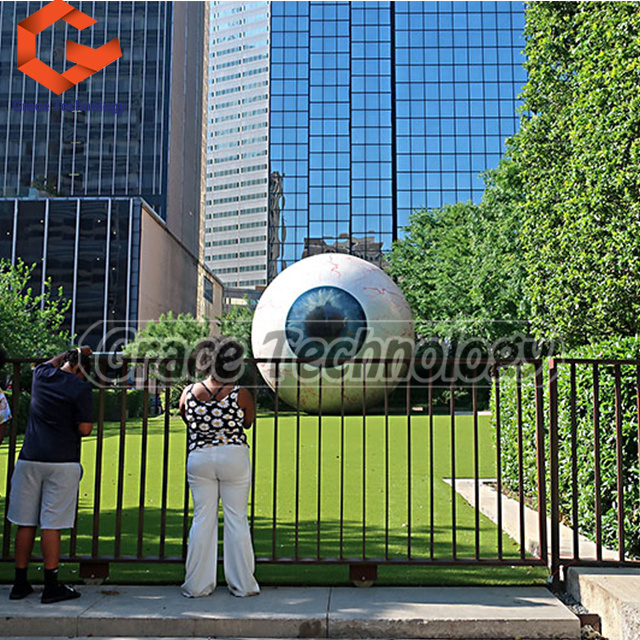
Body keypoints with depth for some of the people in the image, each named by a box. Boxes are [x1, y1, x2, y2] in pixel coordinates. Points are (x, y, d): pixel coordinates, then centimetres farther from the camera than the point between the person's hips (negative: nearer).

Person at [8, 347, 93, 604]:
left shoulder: (41, 375, 8)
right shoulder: (80, 388, -7)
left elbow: (50, 363, 34)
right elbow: (85, 429, -7)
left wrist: (74, 352, 43)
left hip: (29, 459, 5)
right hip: (62, 462, -5)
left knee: (26, 523, 10)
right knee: (51, 524, -2)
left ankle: (20, 583, 19)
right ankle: (51, 587, 4)